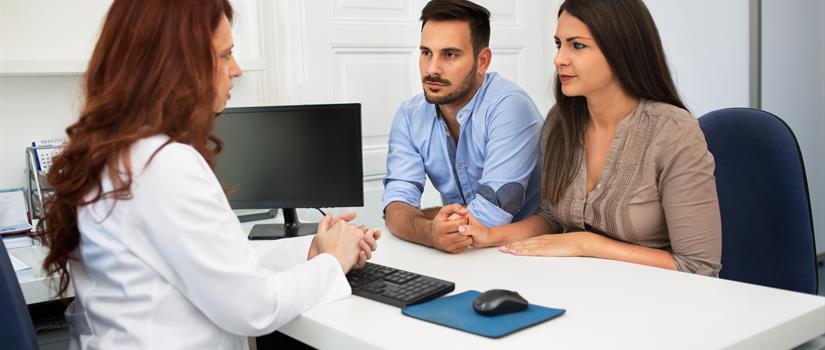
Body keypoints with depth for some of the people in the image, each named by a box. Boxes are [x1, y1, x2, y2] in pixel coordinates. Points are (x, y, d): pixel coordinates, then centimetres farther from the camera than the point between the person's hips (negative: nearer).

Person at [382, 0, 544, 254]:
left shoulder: (510, 107, -21)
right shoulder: (410, 116, -3)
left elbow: (489, 218, -26)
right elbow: (397, 204, -11)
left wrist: (416, 215, -10)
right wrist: (430, 231, -33)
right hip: (456, 253, 5)